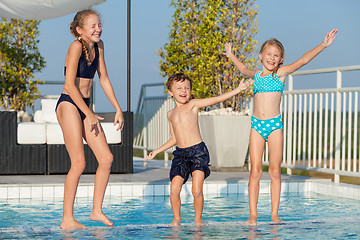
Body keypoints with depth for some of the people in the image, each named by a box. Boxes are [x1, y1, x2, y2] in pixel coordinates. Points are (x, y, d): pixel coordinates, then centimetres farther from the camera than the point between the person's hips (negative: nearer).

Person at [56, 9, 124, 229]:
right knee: (79, 163, -12)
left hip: (85, 107, 8)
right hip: (69, 104, -8)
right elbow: (69, 85, -18)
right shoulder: (76, 46, -13)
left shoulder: (99, 46, 11)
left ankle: (97, 210, 11)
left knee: (106, 158, 1)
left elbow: (104, 79, 18)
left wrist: (118, 109, 13)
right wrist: (90, 114, -17)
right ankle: (67, 219, -6)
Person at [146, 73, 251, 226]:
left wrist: (237, 90, -11)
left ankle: (198, 219, 9)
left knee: (197, 191, -11)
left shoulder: (193, 105, 4)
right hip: (180, 154, 4)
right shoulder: (171, 114, 17)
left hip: (198, 151, -4)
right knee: (174, 189, -6)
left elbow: (216, 99, -3)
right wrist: (157, 151, 26)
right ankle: (177, 219, 13)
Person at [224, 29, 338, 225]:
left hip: (274, 125, -2)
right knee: (255, 172, -2)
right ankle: (253, 215, 1)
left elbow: (303, 60, -2)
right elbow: (244, 69, 36)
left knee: (275, 172, 1)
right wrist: (231, 55, 49)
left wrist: (323, 45, -10)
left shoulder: (281, 73, 5)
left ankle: (274, 214, 6)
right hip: (256, 125, 2)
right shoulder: (256, 75, 14)